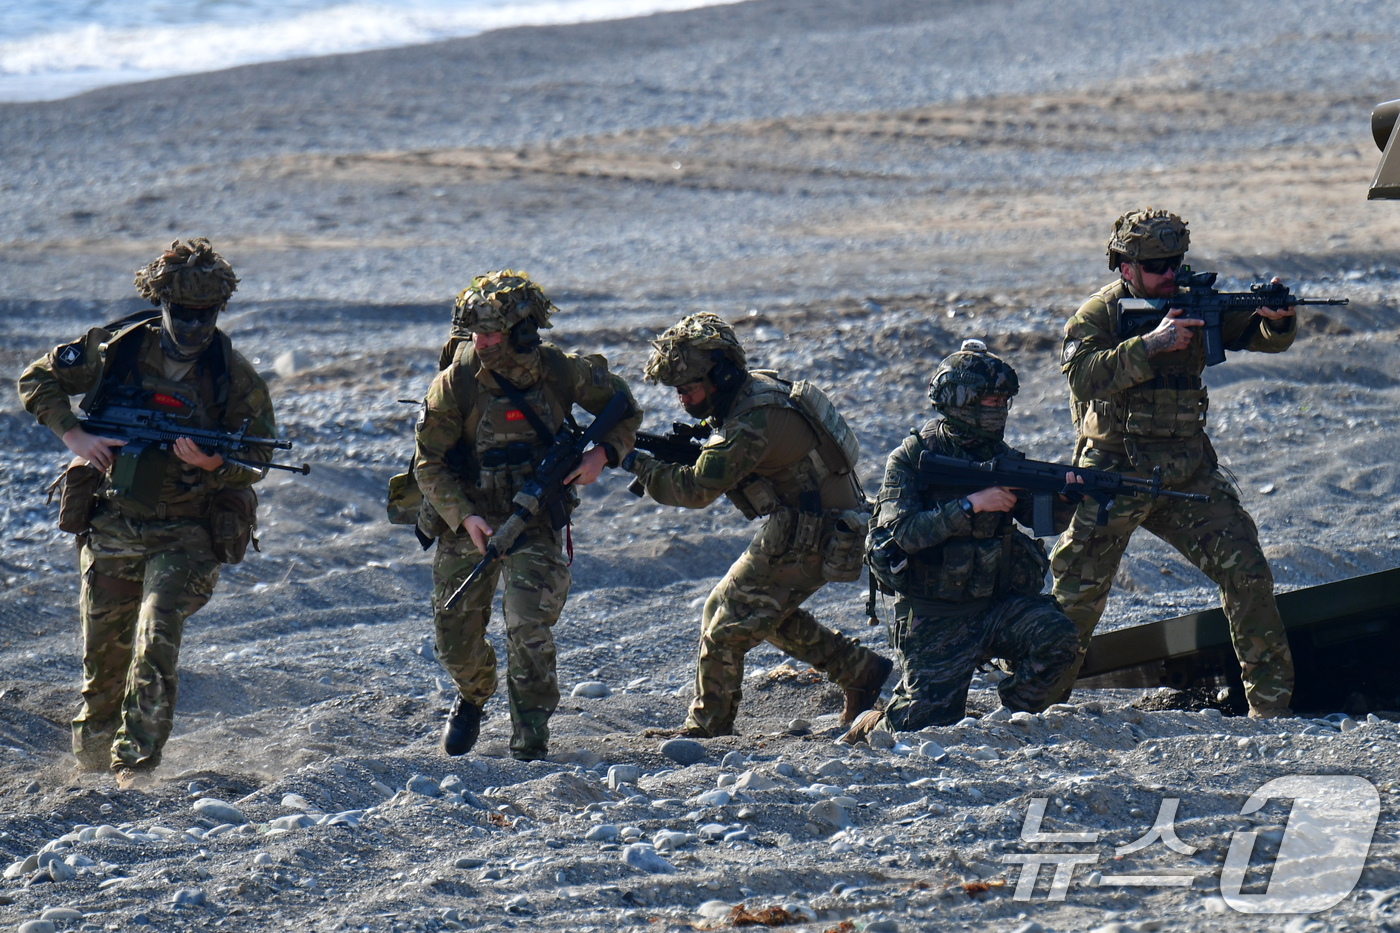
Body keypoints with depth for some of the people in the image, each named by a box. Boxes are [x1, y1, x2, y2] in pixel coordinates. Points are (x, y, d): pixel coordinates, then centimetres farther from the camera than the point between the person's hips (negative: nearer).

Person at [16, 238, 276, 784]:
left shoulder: (234, 376, -8)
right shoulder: (114, 350, -5)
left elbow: (258, 459, -1)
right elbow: (37, 381, 5)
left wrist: (214, 462, -22)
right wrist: (73, 436, -10)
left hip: (185, 534, -2)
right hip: (111, 528, 2)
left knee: (157, 637, -22)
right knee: (104, 652, 12)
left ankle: (136, 759, -17)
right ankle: (92, 746, 37)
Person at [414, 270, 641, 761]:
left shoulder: (559, 371, -13)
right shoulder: (456, 382, -16)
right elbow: (429, 464, -10)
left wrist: (603, 452, -14)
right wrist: (465, 516, -23)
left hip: (537, 522, -1)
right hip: (469, 521, 1)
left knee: (528, 629, -18)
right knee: (455, 634, 9)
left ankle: (530, 740, -2)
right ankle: (472, 696, 43)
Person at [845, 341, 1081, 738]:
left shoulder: (1002, 457, 7)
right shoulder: (910, 459, -7)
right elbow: (904, 532, -20)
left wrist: (1064, 499, -22)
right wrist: (972, 504, -26)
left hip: (996, 602, 4)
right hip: (935, 619, -4)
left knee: (1056, 636, -25)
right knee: (927, 728, -11)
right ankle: (876, 725, 24)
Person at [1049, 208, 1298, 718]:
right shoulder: (1096, 316, -6)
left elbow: (1261, 337, 1)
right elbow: (1084, 376, -25)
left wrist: (1278, 320, -23)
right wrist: (1151, 344, -33)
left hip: (1188, 476, 3)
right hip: (1113, 476, -3)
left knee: (1248, 574, -6)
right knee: (1076, 597, 0)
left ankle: (1272, 703, 1)